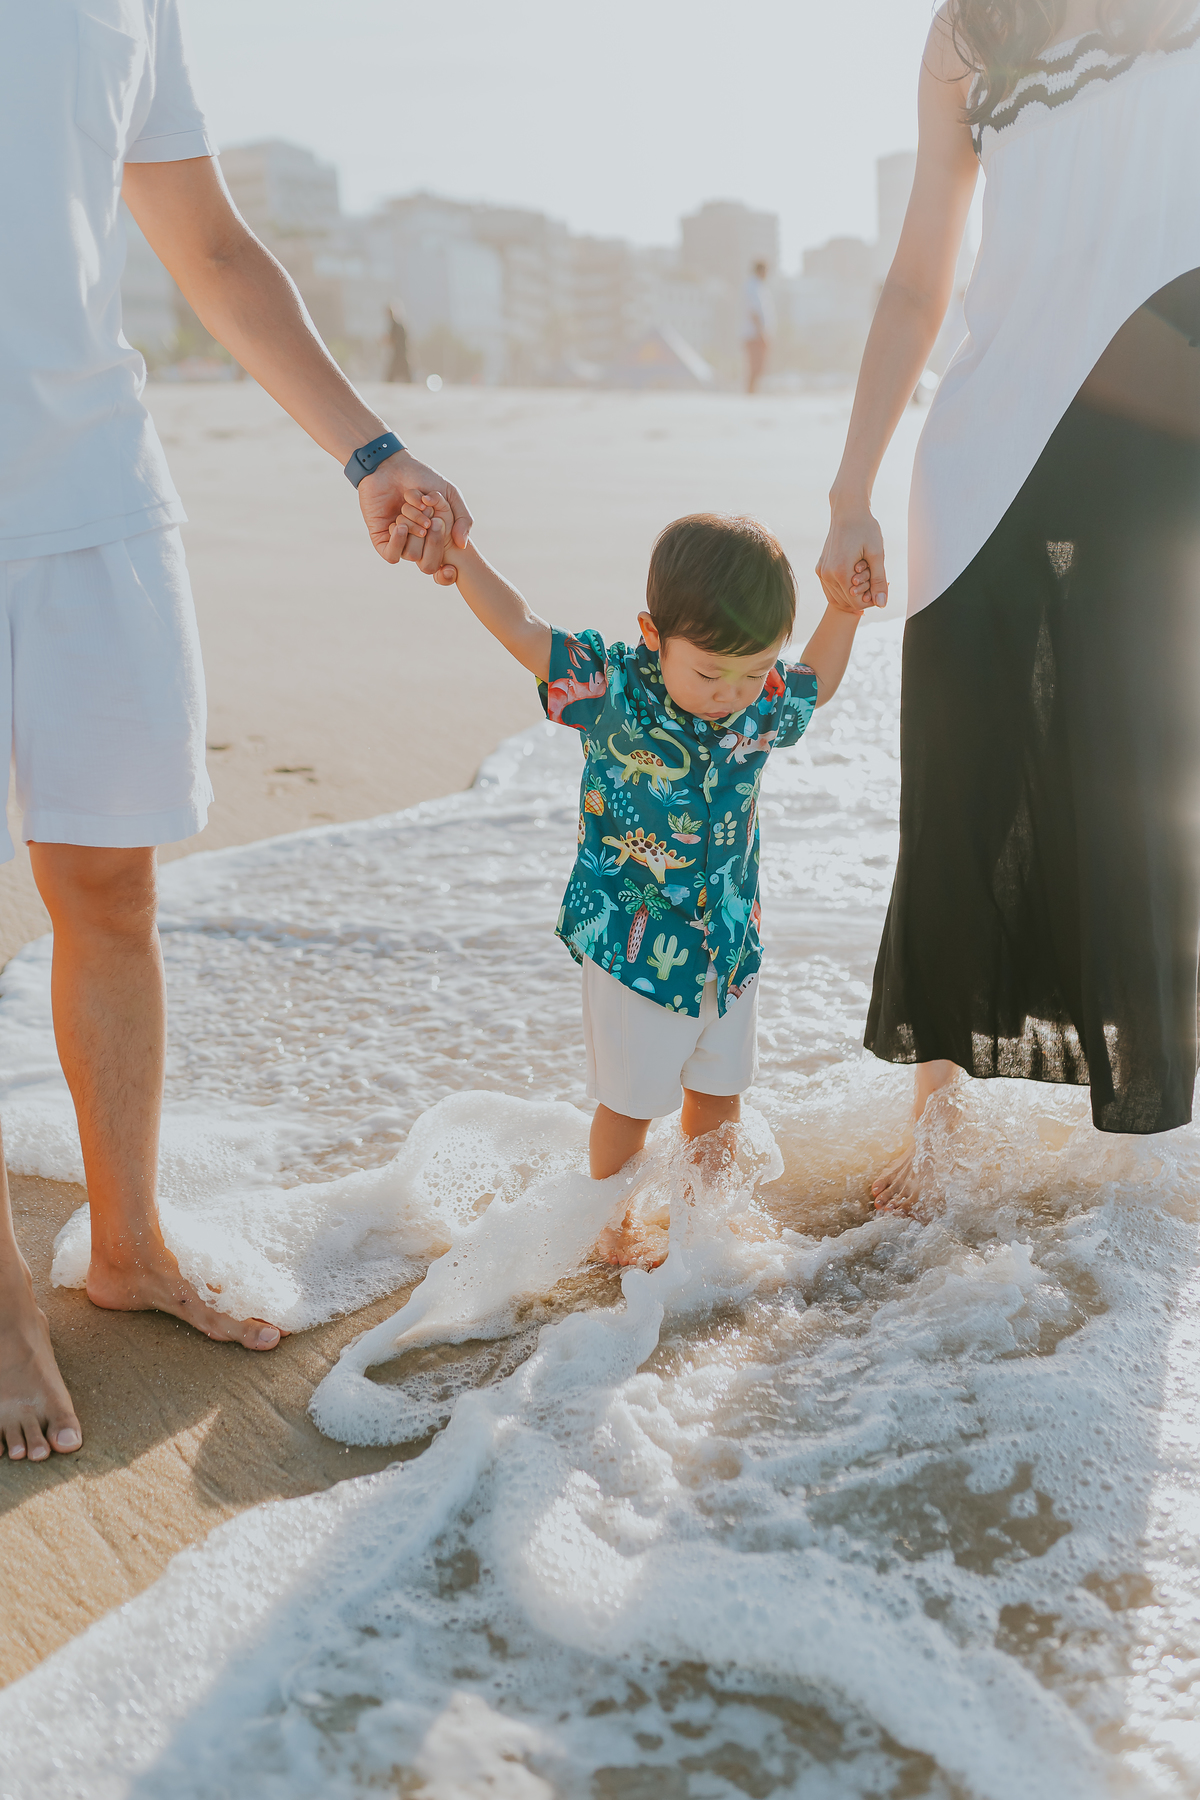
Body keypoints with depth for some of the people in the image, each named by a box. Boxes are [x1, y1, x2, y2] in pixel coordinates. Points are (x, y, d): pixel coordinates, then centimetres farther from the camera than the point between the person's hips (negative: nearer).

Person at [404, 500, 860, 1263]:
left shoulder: (762, 706, -8)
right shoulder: (613, 688, -21)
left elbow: (817, 683, 15)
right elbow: (522, 629, -19)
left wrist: (845, 607, 2)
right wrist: (457, 550, -27)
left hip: (731, 944, 5)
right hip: (634, 948, -4)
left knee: (718, 1092, 22)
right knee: (630, 1102, 13)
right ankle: (615, 1223, 37)